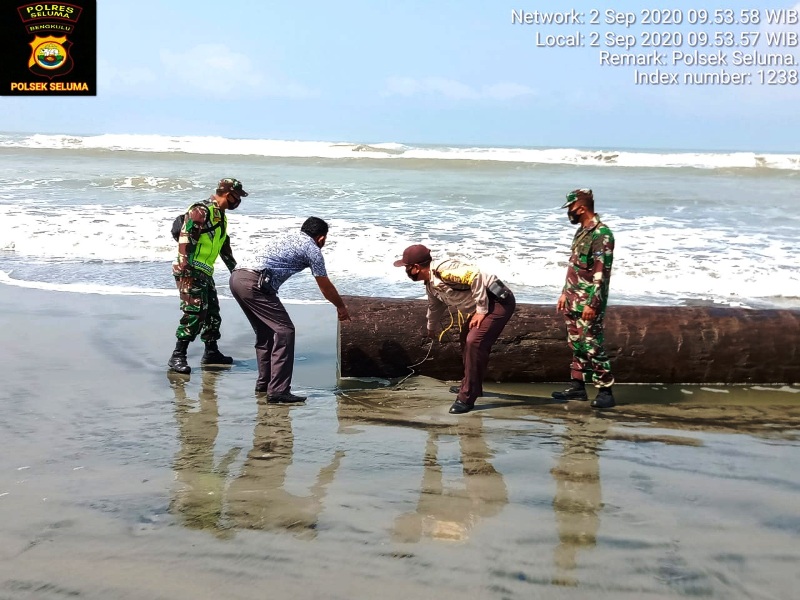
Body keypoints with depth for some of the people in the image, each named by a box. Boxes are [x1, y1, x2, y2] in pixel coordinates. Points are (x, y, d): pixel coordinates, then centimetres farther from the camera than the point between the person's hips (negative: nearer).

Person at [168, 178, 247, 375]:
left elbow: (225, 248, 29)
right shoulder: (201, 211, -12)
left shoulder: (221, 217, 19)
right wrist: (185, 267, -27)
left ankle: (211, 352, 28)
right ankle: (177, 356, -9)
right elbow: (185, 238, -21)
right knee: (194, 313, -15)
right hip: (191, 272, -10)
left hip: (205, 273, 10)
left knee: (212, 313, 14)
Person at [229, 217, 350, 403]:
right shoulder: (312, 249, 6)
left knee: (265, 332, 21)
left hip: (236, 277, 9)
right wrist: (341, 307, 31)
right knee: (284, 331, -5)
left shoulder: (290, 236, 28)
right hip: (254, 282, -9)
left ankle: (263, 383, 28)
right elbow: (325, 287, 16)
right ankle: (278, 391, -8)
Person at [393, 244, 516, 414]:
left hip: (498, 301, -11)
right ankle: (470, 386, 36)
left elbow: (475, 275, -31)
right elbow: (435, 306, 31)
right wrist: (432, 328, 48)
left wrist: (481, 310, -24)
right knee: (466, 339, 22)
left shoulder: (443, 270, -23)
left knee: (474, 341, -20)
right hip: (484, 305, 11)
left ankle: (467, 397, -13)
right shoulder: (431, 284, 10)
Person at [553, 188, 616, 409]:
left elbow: (601, 273, -21)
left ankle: (605, 391, 2)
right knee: (576, 344, 13)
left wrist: (592, 303, -23)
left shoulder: (601, 234, -17)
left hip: (588, 302, -9)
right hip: (573, 300, 9)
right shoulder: (582, 231, 13)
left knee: (592, 346, -6)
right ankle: (577, 386, 20)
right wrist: (565, 293, 19)